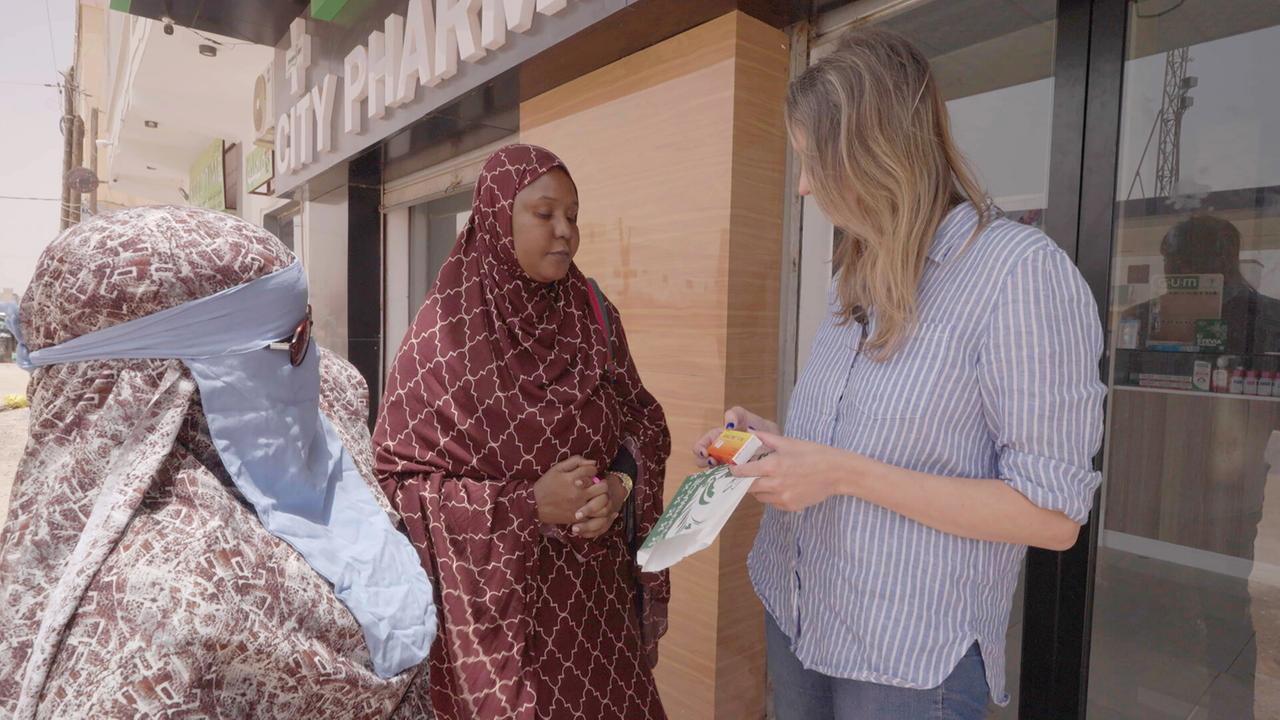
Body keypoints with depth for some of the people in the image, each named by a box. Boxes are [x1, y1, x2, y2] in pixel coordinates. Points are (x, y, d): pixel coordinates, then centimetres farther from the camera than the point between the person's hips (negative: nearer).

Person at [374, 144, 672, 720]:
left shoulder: (593, 315, 0)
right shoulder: (445, 333, -13)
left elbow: (643, 420, 6)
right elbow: (398, 475, -11)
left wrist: (619, 486, -14)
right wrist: (527, 505, -20)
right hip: (497, 590, -3)